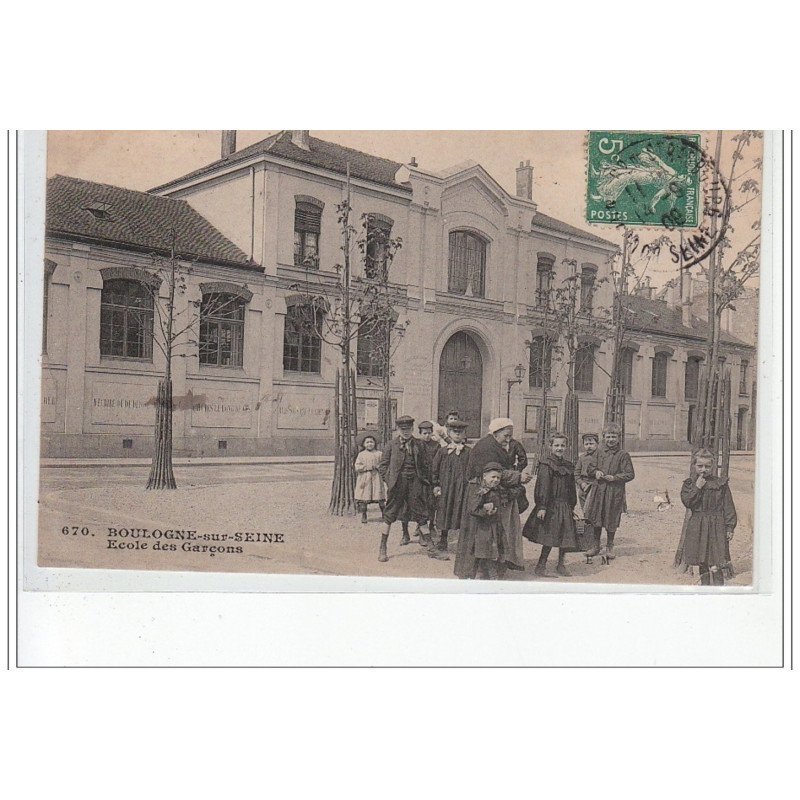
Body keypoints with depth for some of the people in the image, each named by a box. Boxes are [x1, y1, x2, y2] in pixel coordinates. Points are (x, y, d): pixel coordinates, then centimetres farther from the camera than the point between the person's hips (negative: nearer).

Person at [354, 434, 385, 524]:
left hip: (376, 477, 0)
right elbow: (357, 467, -1)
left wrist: (376, 467, -13)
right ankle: (363, 516, 9)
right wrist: (367, 467, -12)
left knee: (380, 497, -2)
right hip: (364, 478, 0)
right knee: (364, 498, -2)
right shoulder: (361, 454, 6)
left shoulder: (379, 453, 7)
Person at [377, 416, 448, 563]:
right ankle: (382, 549, 13)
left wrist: (423, 479, 5)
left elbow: (423, 464, 13)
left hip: (414, 482, 2)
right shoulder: (393, 444, 0)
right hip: (397, 483, -2)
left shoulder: (418, 444, 6)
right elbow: (383, 464, 4)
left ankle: (429, 548, 12)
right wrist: (387, 480, -4)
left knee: (421, 514, 4)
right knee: (389, 515, 4)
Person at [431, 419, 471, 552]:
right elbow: (434, 468, 6)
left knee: (463, 514, 1)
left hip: (463, 487, 0)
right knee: (444, 512, 6)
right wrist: (435, 484, 1)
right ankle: (442, 540, 19)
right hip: (445, 488, 1)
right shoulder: (443, 451, 3)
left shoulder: (469, 452, 3)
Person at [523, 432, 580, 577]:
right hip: (550, 506, -6)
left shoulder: (569, 466, 13)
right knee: (549, 538, -4)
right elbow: (542, 487, -14)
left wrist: (572, 507, 18)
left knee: (566, 537, 7)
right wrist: (542, 506, -19)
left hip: (565, 507, 6)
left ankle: (561, 564, 22)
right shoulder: (546, 465, -8)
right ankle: (541, 565, 9)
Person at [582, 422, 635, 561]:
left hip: (615, 492, -3)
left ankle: (609, 547, 23)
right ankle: (596, 546, 24)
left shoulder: (623, 455, -6)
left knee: (611, 521, 6)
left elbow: (630, 474, -6)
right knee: (596, 520, 8)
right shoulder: (599, 451, 5)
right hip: (599, 489, 3)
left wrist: (614, 477, -16)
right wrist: (596, 472, -4)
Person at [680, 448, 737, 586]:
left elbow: (728, 507, -1)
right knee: (702, 562, 13)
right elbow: (687, 501, -11)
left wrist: (730, 528, -5)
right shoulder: (689, 484, 4)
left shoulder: (721, 484, -2)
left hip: (717, 527, -3)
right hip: (697, 527, 3)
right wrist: (697, 487, -16)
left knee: (716, 564, -9)